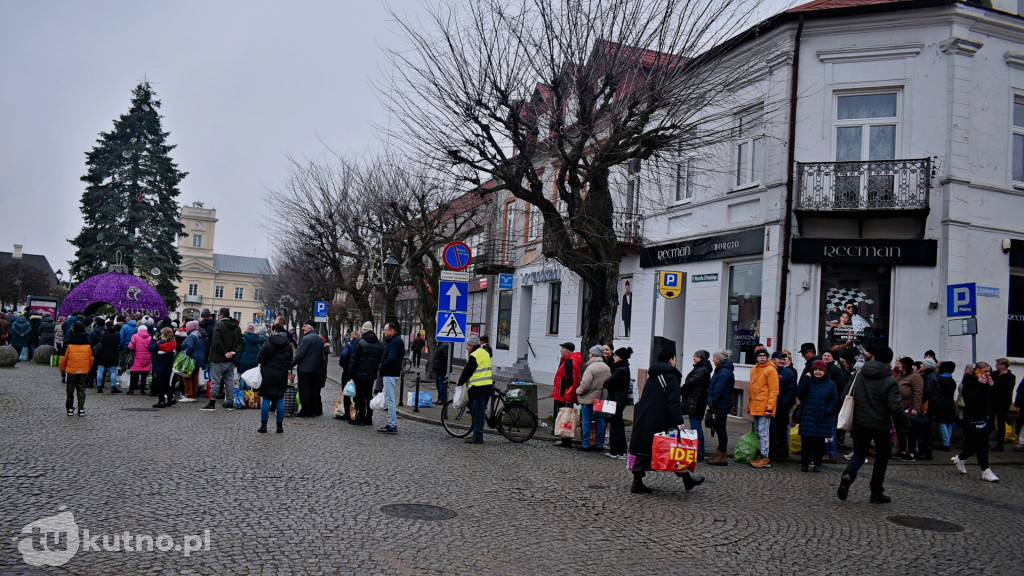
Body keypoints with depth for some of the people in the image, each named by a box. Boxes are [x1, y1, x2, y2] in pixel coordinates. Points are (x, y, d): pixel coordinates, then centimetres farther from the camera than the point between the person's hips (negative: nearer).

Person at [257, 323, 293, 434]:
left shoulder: (268, 342, -9)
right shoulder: (288, 344, 4)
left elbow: (260, 358, -8)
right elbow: (290, 360, 9)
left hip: (268, 374, -3)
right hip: (282, 375, 3)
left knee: (266, 399, 4)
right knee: (280, 399, 8)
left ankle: (263, 425, 6)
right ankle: (280, 426, 9)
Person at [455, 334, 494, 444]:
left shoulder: (474, 356, -13)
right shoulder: (484, 352, 17)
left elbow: (467, 372, -9)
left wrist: (459, 383, 5)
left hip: (479, 388, -9)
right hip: (487, 386, 9)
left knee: (477, 413, -5)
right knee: (480, 412, 13)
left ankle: (477, 438, -2)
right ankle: (477, 436, 18)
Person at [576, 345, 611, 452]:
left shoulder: (591, 367, -17)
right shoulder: (607, 367, 7)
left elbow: (585, 384, -21)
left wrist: (578, 391, -4)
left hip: (589, 398, -7)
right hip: (601, 399, 7)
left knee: (586, 421, 1)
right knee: (600, 421, 11)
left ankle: (585, 445, 4)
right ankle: (599, 444, 15)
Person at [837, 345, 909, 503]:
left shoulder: (858, 374, 1)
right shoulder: (890, 381, -13)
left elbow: (845, 395, 5)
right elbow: (895, 406, -20)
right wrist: (904, 423, -6)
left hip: (859, 423, 3)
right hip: (881, 425, -3)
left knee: (859, 453, 12)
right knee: (882, 456, 13)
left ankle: (847, 475, -19)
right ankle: (877, 493, 17)